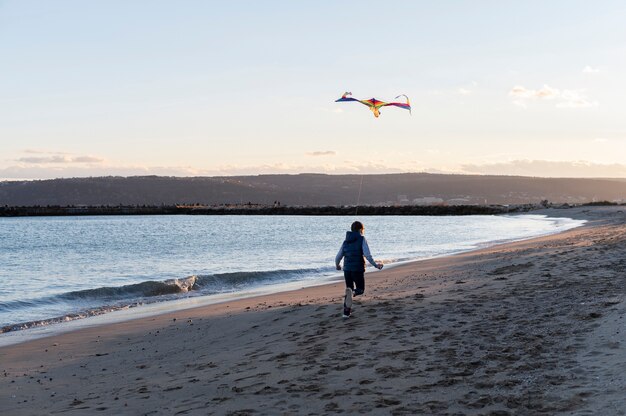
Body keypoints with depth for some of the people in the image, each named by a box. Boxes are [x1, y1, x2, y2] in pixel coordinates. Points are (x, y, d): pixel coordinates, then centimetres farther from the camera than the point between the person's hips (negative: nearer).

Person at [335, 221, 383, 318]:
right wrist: (375, 265, -4)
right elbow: (367, 255, -15)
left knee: (349, 289, 19)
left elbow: (338, 257, 10)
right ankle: (351, 293, -23)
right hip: (358, 270, -4)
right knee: (360, 290, 11)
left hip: (347, 270, 4)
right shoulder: (362, 239, -4)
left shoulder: (345, 242, 9)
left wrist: (337, 265, 31)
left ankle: (346, 312, 15)